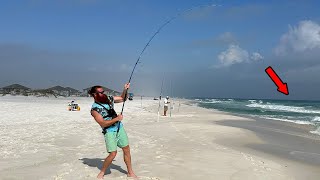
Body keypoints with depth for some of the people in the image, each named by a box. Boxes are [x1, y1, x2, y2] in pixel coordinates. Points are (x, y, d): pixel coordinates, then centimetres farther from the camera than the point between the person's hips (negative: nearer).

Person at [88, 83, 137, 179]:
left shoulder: (108, 98, 3)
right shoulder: (94, 109, -14)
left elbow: (123, 99, 17)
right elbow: (103, 124, -19)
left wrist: (125, 89, 0)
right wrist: (117, 119, -19)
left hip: (119, 127, 6)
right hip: (109, 131, -6)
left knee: (127, 149, 8)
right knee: (113, 153, -12)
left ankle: (130, 172, 23)